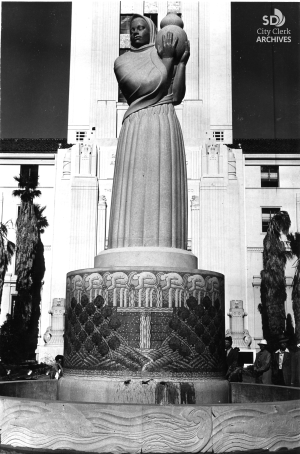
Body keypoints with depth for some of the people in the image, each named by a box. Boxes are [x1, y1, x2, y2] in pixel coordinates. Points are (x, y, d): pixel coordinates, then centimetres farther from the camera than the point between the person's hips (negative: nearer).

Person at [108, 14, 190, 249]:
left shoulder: (169, 61, 19)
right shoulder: (122, 62, 14)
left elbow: (176, 97, 6)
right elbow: (148, 86, -3)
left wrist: (182, 62, 1)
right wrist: (168, 59, 2)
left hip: (165, 128, 1)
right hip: (136, 130, -1)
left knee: (163, 188, -9)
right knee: (135, 190, -10)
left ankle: (164, 249, -12)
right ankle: (132, 249, -13)